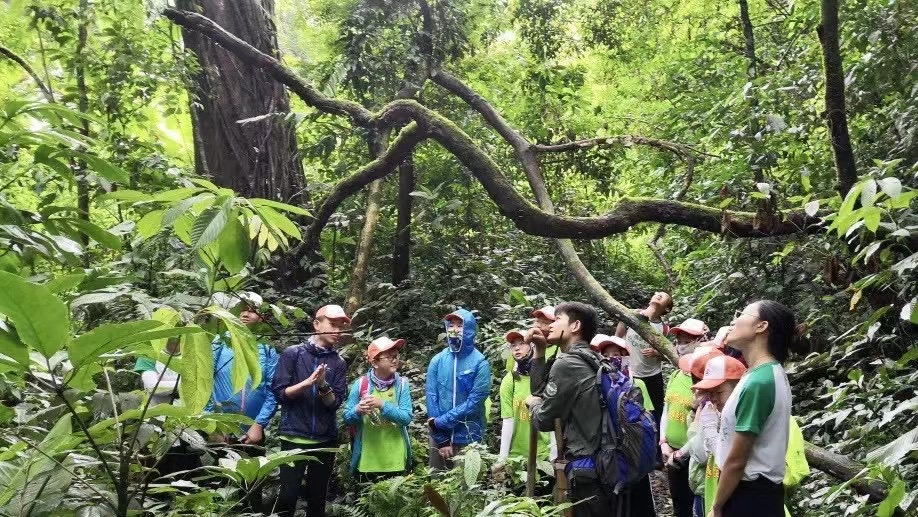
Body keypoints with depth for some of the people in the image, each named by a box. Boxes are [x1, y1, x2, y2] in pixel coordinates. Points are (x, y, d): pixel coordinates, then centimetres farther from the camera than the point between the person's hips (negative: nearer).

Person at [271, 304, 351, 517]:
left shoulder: (339, 363, 4)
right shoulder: (293, 353, -1)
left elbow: (335, 403, -2)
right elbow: (279, 392, -6)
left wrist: (323, 385, -20)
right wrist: (307, 382, -19)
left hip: (325, 440, 3)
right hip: (294, 438, -3)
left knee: (318, 498, 9)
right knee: (288, 496, -4)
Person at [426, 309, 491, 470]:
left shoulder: (480, 363, -10)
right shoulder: (437, 360, -1)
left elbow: (474, 402, -15)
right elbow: (432, 399, -3)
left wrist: (440, 422, -18)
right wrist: (441, 439, -9)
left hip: (468, 439, -3)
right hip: (439, 437, 3)